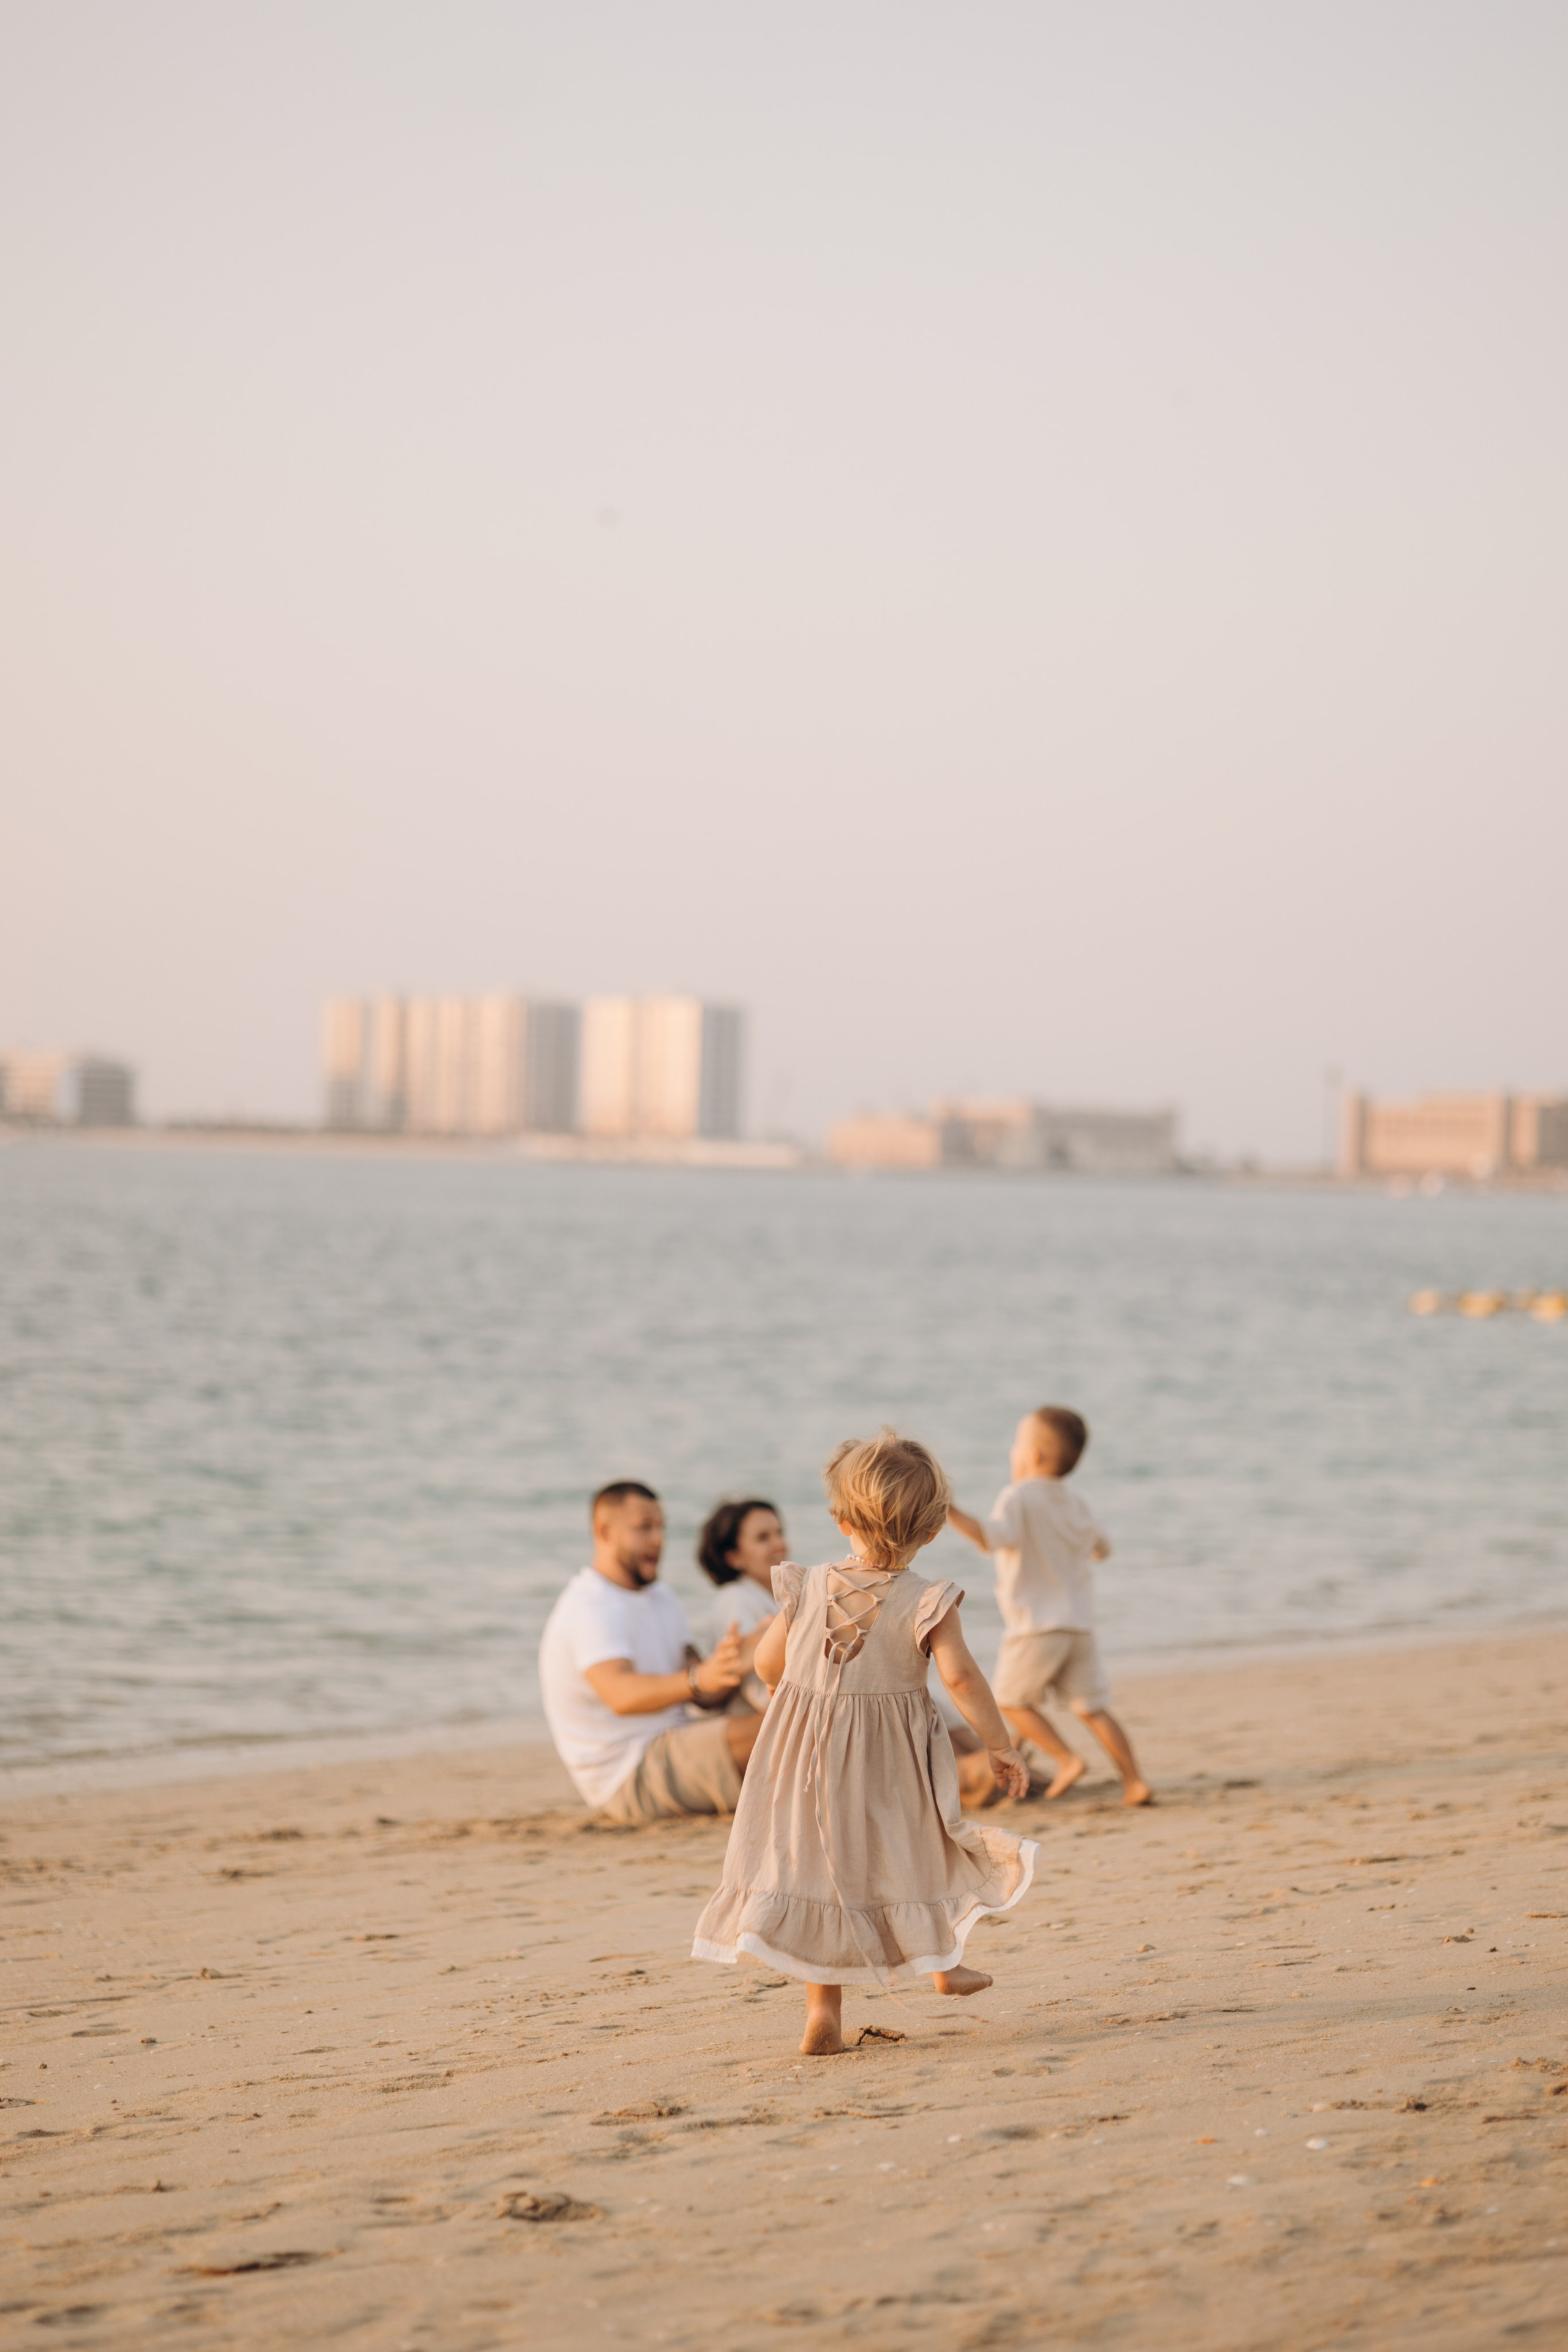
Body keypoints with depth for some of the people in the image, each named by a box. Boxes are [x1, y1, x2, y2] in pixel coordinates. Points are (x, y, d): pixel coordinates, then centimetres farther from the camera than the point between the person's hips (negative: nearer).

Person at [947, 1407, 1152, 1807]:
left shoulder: (1018, 1498, -9)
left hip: (1036, 1625, -6)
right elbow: (1102, 1548, 25)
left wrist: (953, 1513, -36)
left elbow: (996, 1538, -28)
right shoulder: (1077, 1505, 11)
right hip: (1080, 1623, 6)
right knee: (1092, 1707, 8)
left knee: (1012, 1700, 9)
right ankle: (1135, 1782, 2)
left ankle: (1067, 1759, -1)